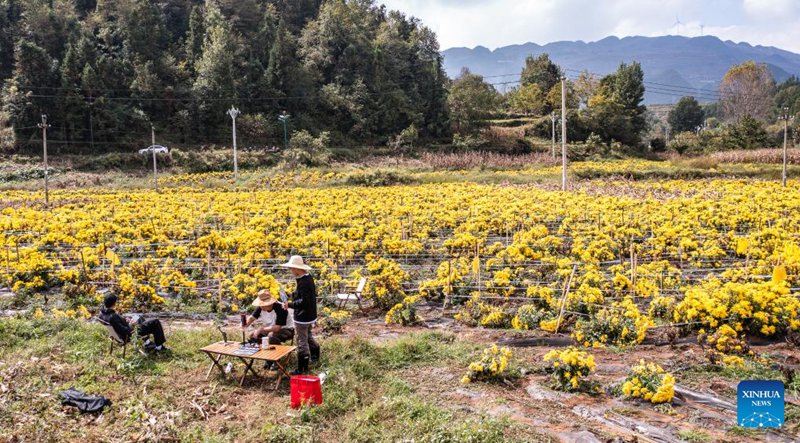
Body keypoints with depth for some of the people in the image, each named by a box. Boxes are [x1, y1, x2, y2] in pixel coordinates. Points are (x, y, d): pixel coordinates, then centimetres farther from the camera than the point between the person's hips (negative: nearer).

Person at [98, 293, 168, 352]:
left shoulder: (102, 313, -9)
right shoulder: (112, 317, -38)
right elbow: (124, 331, -33)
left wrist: (125, 320, 3)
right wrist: (131, 325, -15)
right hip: (129, 335, -10)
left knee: (140, 318, 33)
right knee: (155, 322, -3)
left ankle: (147, 342, 36)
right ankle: (159, 346, 12)